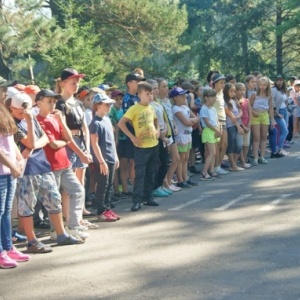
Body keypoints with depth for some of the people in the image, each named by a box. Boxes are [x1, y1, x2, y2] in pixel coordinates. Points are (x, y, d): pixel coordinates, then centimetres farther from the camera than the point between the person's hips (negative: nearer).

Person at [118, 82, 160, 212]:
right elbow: (121, 123, -15)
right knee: (139, 174, -6)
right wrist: (132, 137, -16)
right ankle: (137, 201, -3)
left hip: (154, 145, 7)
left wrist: (157, 130, 8)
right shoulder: (134, 109, -12)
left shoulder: (151, 108, 9)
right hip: (142, 147, -7)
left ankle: (148, 197, 21)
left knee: (150, 174, 12)